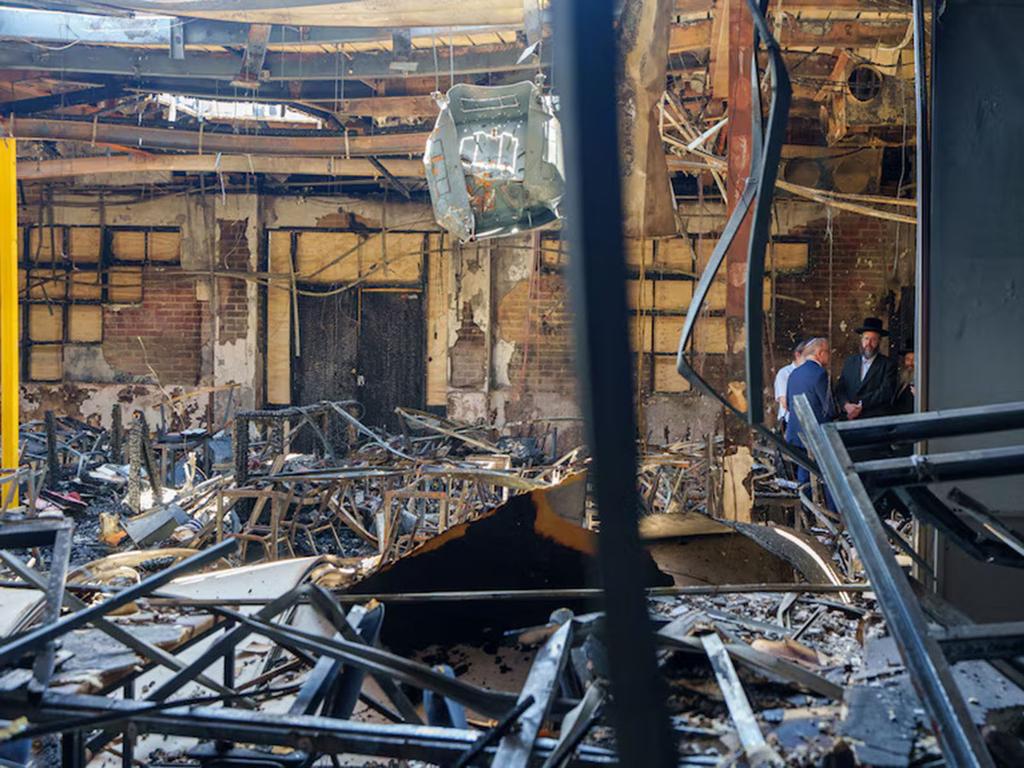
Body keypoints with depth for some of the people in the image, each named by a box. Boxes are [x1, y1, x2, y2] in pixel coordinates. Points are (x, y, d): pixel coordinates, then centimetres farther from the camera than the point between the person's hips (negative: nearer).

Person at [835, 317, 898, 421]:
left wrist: (861, 406, -13)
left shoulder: (888, 365, 4)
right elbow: (840, 389, 11)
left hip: (875, 418, -3)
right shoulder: (850, 361, 15)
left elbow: (885, 392, -7)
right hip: (848, 417, 3)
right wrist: (846, 405, -8)